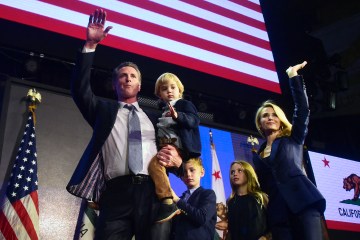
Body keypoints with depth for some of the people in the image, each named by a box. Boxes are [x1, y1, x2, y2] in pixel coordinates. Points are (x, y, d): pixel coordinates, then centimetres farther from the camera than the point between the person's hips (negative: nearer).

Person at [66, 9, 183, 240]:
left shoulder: (154, 118, 23)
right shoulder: (104, 109, 21)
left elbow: (175, 155, 20)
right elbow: (80, 89, 4)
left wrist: (177, 160, -5)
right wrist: (90, 45, -3)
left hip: (153, 193, 1)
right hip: (116, 193, -1)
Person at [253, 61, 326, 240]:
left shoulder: (293, 139, 13)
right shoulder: (257, 154, 22)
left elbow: (302, 109, 2)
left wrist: (293, 76, 1)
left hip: (302, 202, -3)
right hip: (277, 211, 4)